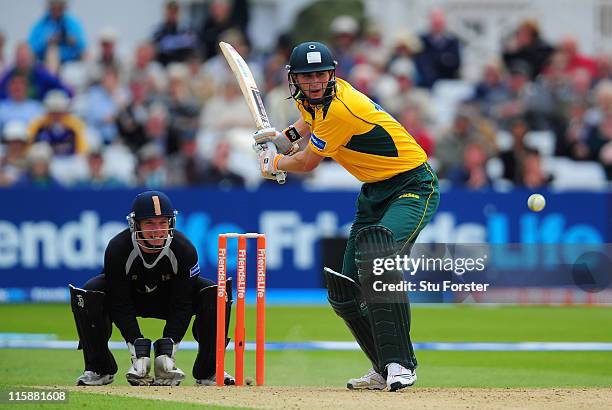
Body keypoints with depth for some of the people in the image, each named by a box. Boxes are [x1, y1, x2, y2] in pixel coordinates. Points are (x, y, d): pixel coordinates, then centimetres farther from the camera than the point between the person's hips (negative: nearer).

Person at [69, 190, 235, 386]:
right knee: (87, 295, -31)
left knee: (215, 294, -25)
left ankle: (207, 371, -10)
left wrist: (168, 348, -32)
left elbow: (182, 305, -22)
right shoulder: (117, 248, -30)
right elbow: (120, 304, -26)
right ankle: (99, 370, -12)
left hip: (169, 297, 1)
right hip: (130, 297, -1)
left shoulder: (184, 249, -27)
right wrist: (138, 348, -35)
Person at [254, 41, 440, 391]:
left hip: (413, 186, -10)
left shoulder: (341, 108, -26)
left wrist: (275, 163, 5)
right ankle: (384, 370, 15)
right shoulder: (311, 99, 3)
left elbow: (307, 163, -15)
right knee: (346, 289, 3)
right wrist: (286, 136, 12)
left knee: (379, 255, -34)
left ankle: (400, 364, -36)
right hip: (376, 190, 10)